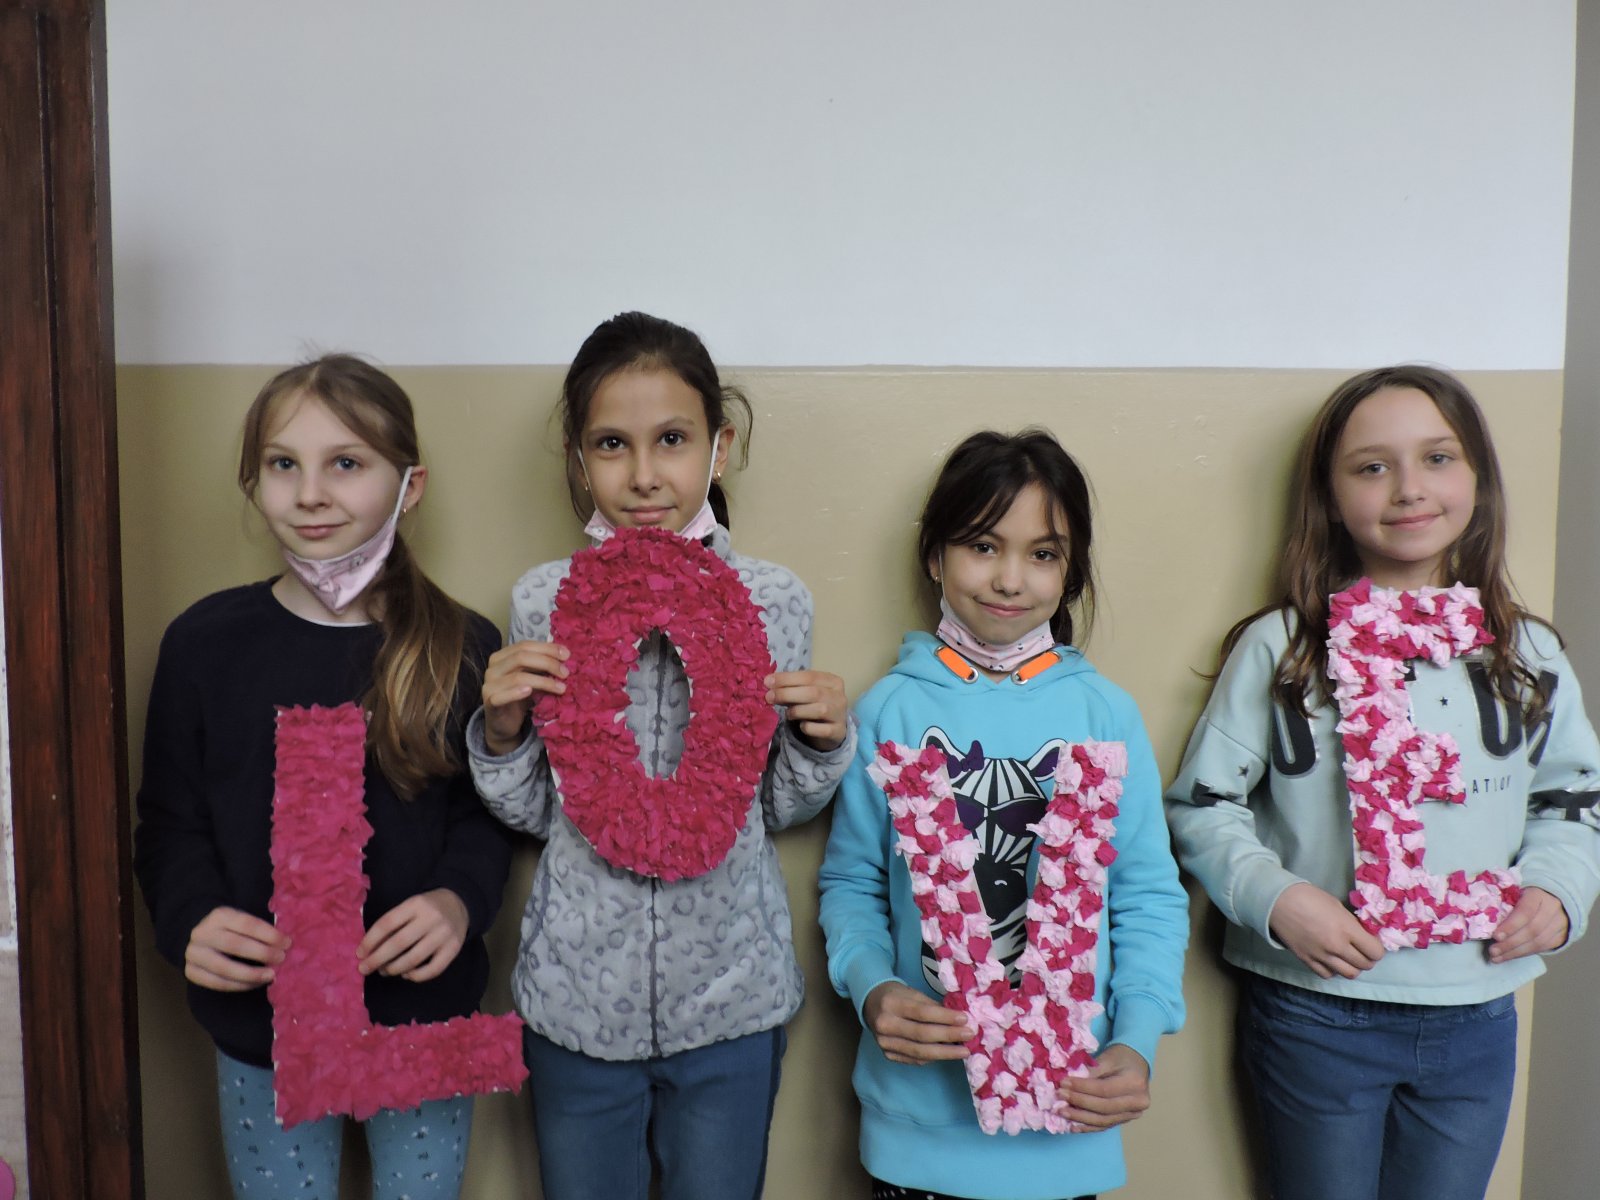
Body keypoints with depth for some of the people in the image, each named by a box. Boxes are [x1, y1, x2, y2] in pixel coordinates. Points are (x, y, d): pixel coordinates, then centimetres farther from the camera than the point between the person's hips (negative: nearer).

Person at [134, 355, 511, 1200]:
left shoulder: (463, 647, -7)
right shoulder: (204, 641, -5)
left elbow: (490, 813, -2)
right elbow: (171, 822, 2)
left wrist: (460, 899, -21)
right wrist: (190, 918, -16)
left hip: (423, 1024, 0)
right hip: (259, 1034, 1)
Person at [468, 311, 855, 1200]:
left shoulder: (775, 601, -8)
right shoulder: (543, 601, -7)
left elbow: (779, 811, 3)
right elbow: (532, 813, 3)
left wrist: (822, 741, -16)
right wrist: (503, 729, -15)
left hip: (730, 996, 0)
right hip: (576, 994, 1)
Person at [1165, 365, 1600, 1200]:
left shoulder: (1528, 654, 4)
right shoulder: (1280, 648, -8)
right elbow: (1201, 803, -6)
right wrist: (1275, 897, -20)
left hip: (1475, 1026, 3)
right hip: (1316, 1015, -3)